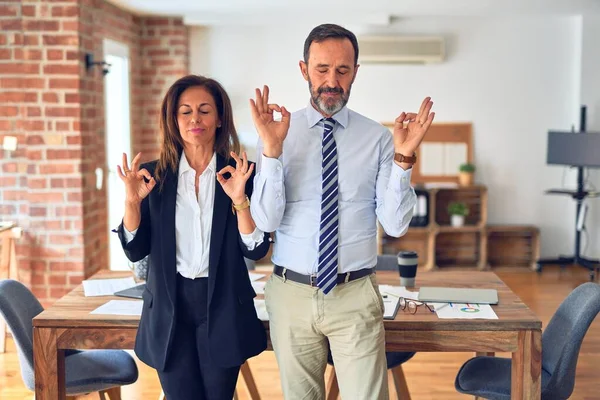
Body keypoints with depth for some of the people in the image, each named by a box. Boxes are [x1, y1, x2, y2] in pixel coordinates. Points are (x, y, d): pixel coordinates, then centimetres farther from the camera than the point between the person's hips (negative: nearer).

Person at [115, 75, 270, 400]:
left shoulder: (241, 174, -4)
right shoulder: (155, 175, 0)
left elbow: (256, 250, -8)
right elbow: (135, 251, -1)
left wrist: (239, 199, -21)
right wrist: (133, 201, -16)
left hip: (223, 309, 0)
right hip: (169, 310, 1)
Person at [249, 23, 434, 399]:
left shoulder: (378, 138, -2)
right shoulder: (279, 132, -2)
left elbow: (396, 224, -6)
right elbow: (266, 220, -10)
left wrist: (403, 158, -18)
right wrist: (271, 151, -21)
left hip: (355, 296, 0)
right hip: (291, 293, 1)